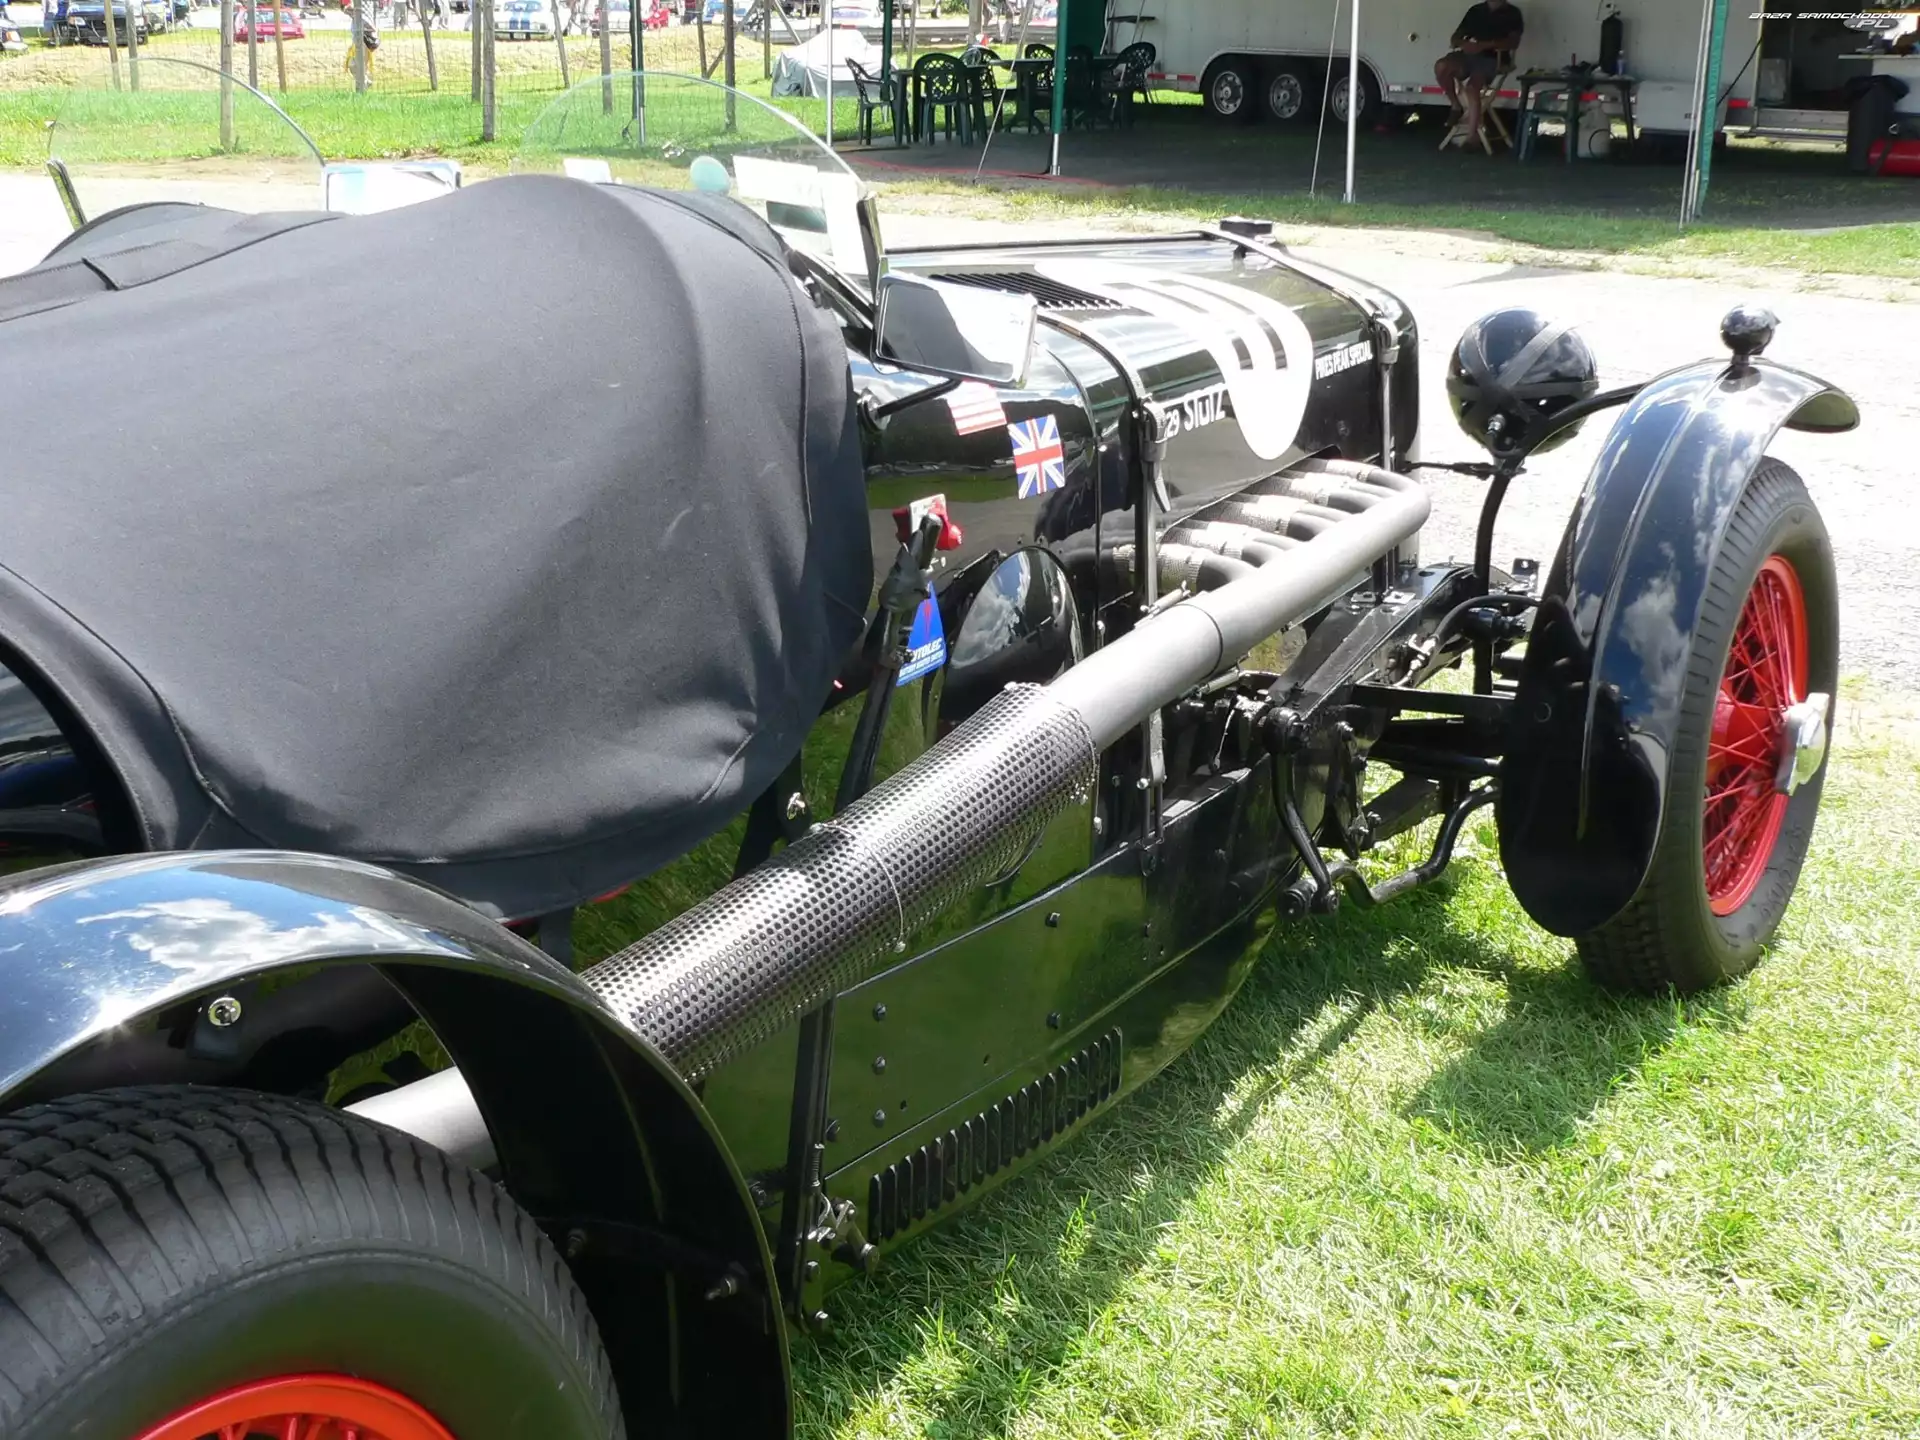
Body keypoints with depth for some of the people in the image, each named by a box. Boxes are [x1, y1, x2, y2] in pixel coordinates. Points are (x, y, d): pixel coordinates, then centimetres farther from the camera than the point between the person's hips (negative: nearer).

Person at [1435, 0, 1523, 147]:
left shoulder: (1512, 13, 6)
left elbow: (1513, 42, -8)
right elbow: (1455, 38, 15)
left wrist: (1483, 45, -21)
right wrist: (1463, 44, -11)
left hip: (1493, 59, -4)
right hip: (1470, 55, 4)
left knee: (1472, 86, -34)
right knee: (1441, 66, -26)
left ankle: (1471, 135, -35)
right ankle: (1456, 106, -5)